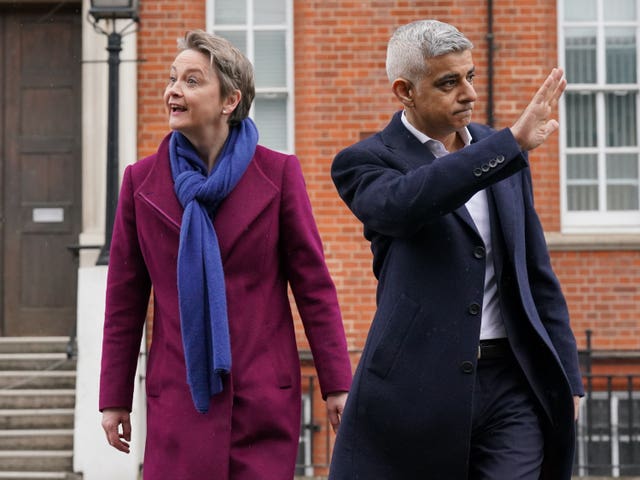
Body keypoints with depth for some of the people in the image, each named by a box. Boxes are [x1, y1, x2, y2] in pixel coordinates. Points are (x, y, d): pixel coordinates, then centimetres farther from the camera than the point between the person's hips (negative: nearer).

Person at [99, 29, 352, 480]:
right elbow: (125, 300, 7)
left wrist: (337, 384, -1)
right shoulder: (141, 181, 4)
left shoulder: (278, 173, 0)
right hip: (179, 398, 1)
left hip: (265, 398, -1)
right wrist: (115, 399, 7)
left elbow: (313, 282, 1)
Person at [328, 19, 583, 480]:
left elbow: (536, 270, 17)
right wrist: (514, 144, -30)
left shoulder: (497, 150, 13)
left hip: (510, 389, 4)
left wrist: (566, 376, 13)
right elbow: (402, 204, -27)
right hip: (415, 389, -3)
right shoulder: (365, 162, -2)